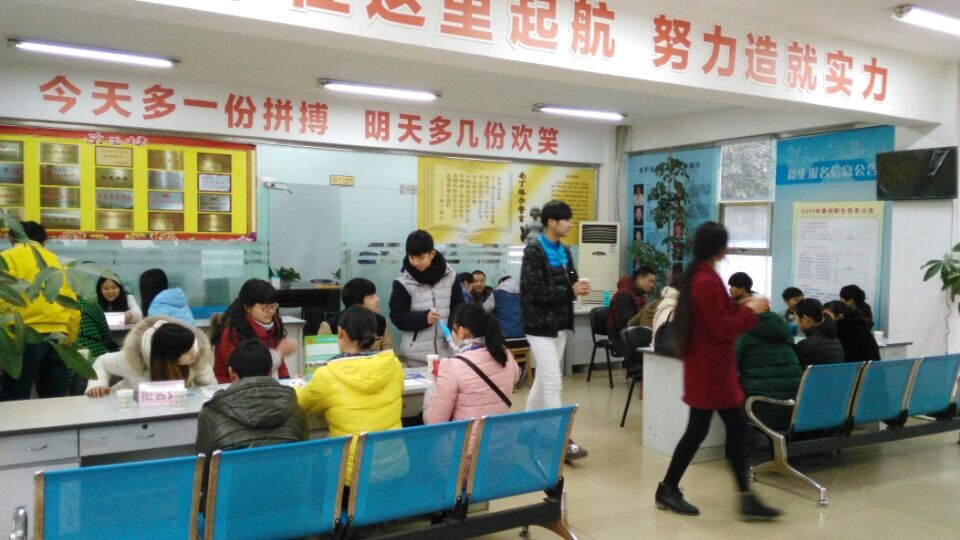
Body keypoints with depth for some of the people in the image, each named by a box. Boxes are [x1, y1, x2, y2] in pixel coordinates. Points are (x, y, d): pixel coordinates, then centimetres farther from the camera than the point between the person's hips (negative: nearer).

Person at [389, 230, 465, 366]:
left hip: (446, 351, 2)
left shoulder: (450, 276, 0)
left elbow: (459, 308, 7)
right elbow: (397, 316, -8)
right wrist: (423, 318, -23)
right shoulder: (403, 282, -6)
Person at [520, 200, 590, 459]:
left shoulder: (564, 251, 12)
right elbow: (534, 291, -20)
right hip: (541, 325, -8)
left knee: (543, 381, 15)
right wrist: (571, 291, -22)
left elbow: (569, 281, 17)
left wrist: (579, 286, -7)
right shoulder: (534, 251, -13)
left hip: (559, 324, 8)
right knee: (553, 382, -9)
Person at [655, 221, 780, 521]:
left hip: (710, 366, 10)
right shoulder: (707, 282, -22)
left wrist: (742, 307, 9)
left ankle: (746, 498, 15)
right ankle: (668, 490, 16)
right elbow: (723, 329, -22)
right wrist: (750, 311, -10)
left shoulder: (697, 276, 10)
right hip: (709, 368, -10)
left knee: (736, 427, 11)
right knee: (698, 430, 1)